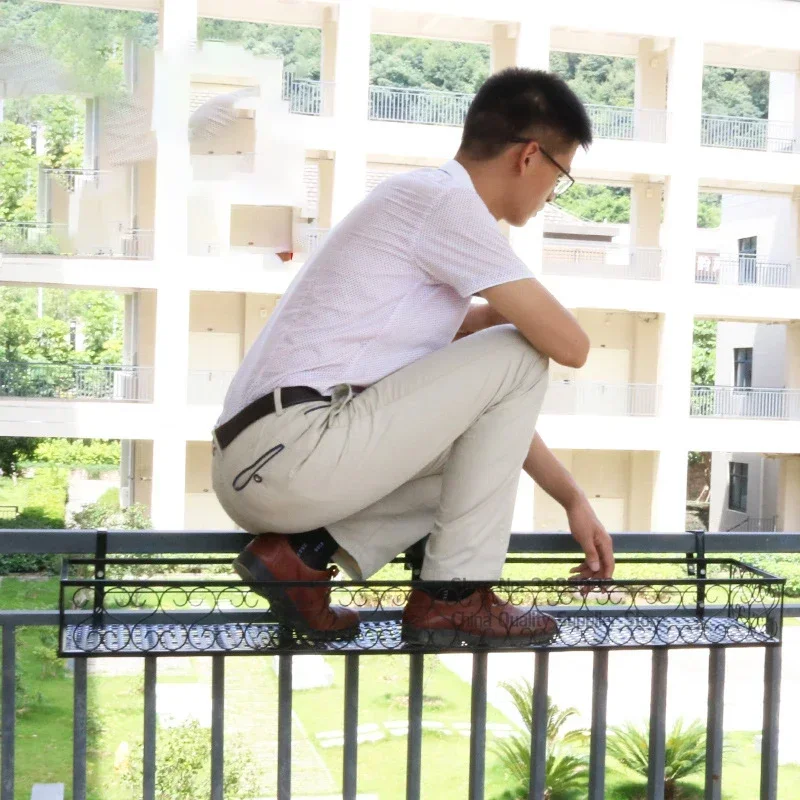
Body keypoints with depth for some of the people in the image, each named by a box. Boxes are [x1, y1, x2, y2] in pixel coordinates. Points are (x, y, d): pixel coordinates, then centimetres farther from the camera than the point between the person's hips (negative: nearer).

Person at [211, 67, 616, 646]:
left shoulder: (423, 201, 23)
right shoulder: (448, 200, -8)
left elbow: (489, 403, 25)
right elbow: (570, 345, -10)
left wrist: (573, 500, 24)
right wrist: (504, 317, 12)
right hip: (294, 451, -10)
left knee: (479, 447, 25)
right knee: (517, 356, -4)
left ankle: (306, 552, 7)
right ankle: (454, 596, -1)